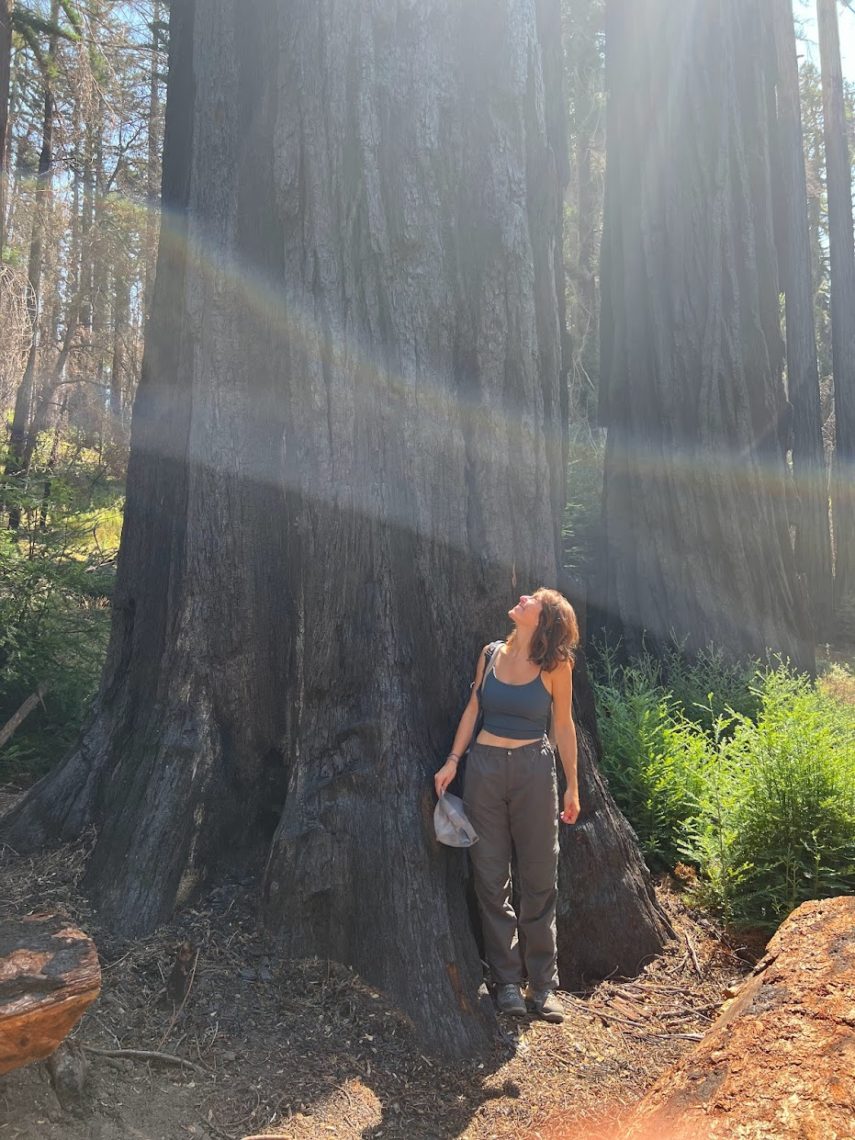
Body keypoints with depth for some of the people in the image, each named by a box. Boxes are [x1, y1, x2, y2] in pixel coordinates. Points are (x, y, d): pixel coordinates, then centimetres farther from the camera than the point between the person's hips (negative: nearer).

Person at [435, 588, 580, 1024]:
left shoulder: (555, 666, -4)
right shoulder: (491, 654, 3)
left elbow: (563, 725, 2)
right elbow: (472, 709, 10)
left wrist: (572, 786, 5)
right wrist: (452, 760, 5)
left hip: (533, 768, -2)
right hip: (485, 765, 3)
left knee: (539, 879, 5)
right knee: (491, 877, 6)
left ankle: (543, 985, 18)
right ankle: (507, 981, 19)